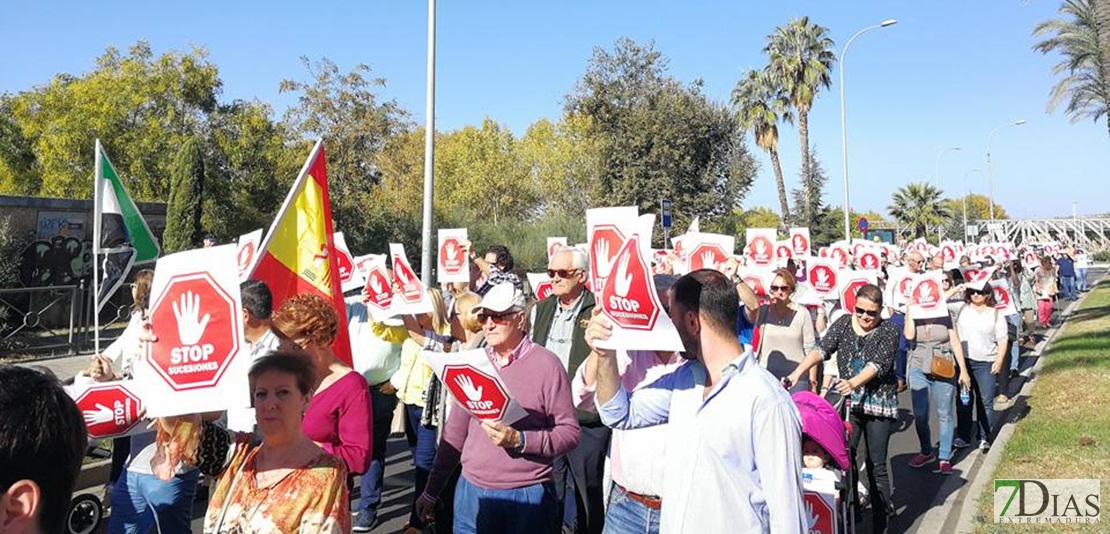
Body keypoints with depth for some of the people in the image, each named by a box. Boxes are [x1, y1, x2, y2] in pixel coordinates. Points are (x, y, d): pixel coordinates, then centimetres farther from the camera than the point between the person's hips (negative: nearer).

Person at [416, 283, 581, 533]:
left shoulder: (546, 364, -8)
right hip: (471, 491, 4)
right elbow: (455, 430, 11)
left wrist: (519, 440, -21)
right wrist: (432, 490, 12)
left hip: (527, 495, -4)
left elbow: (569, 432, -9)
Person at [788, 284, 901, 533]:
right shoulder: (843, 323, 3)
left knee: (876, 464, 2)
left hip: (878, 402, -2)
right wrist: (798, 372, -25)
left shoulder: (888, 331, -5)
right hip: (847, 400, 2)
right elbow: (822, 349, -9)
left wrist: (854, 382, -39)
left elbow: (878, 363, -20)